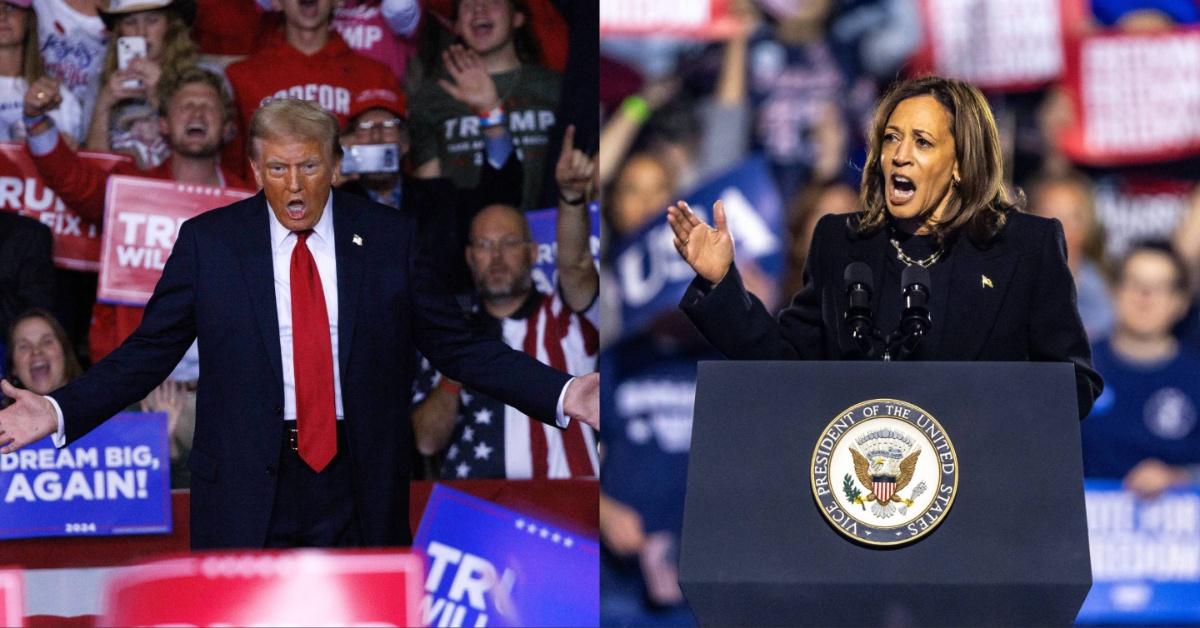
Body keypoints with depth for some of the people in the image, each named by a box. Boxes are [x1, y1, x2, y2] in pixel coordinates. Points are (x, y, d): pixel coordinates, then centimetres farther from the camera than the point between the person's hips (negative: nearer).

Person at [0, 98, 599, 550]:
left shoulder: (390, 236, 2)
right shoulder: (207, 241, 0)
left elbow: (455, 344, 5)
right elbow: (149, 350, 2)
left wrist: (563, 394, -6)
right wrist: (57, 412, -12)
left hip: (358, 484, 1)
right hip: (246, 482, -1)